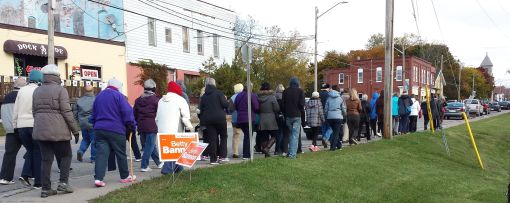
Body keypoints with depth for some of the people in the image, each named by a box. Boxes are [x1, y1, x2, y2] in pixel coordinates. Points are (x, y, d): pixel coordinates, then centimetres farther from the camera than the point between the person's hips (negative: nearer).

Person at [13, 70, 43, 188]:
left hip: (21, 125, 5)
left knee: (30, 151, 19)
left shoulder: (22, 90, 9)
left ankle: (25, 175, 2)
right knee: (38, 153, 5)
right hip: (35, 125, -5)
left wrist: (15, 125, 19)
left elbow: (15, 110, 12)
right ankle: (37, 182, 7)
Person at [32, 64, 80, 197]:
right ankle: (63, 183, 3)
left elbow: (34, 111, 14)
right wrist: (75, 130, -7)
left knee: (46, 159, 9)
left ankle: (46, 188, 10)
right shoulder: (60, 89, -7)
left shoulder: (37, 91, 13)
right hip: (58, 130, -6)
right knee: (66, 155, 10)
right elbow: (67, 112, -12)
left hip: (40, 130, 6)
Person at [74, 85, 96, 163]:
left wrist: (78, 122, 22)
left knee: (85, 139, 23)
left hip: (82, 124, 5)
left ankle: (80, 151, 2)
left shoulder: (79, 100, 6)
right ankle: (93, 158, 9)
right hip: (92, 124, -5)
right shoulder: (95, 100, -10)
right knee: (94, 141, 5)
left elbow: (75, 113, 11)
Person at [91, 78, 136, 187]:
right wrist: (132, 126, -3)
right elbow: (127, 112, -12)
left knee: (101, 153, 1)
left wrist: (96, 126, 25)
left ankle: (98, 178, -10)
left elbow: (93, 115, 20)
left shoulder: (98, 96, 14)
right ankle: (125, 176, 19)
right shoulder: (118, 95, -7)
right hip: (116, 130, -5)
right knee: (121, 154, 7)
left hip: (99, 129, 5)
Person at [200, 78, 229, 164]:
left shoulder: (204, 96, 9)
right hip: (220, 118, -3)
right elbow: (225, 104, -12)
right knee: (223, 136, 12)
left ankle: (213, 159, 5)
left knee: (212, 139, 6)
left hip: (208, 120, 3)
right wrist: (226, 99, 10)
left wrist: (202, 122, 17)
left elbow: (201, 109, 10)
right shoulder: (219, 93, -5)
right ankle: (222, 156, 4)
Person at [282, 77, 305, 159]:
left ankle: (291, 152, 20)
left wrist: (285, 115, 11)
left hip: (288, 116, 3)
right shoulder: (300, 91, -4)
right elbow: (302, 104, -11)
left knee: (291, 134, 17)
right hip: (297, 116, -3)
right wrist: (302, 112, 6)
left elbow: (283, 104, 4)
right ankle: (292, 153, -8)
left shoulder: (285, 91, 5)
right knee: (295, 135, -2)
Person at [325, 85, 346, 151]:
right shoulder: (340, 98, 1)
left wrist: (326, 116, 16)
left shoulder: (329, 98, 5)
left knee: (335, 131, 17)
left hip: (330, 117, 3)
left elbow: (326, 108, 5)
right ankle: (333, 146, -7)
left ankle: (338, 145, 25)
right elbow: (344, 109, 4)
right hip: (338, 116, -3)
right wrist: (344, 114, 22)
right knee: (336, 132, 1)